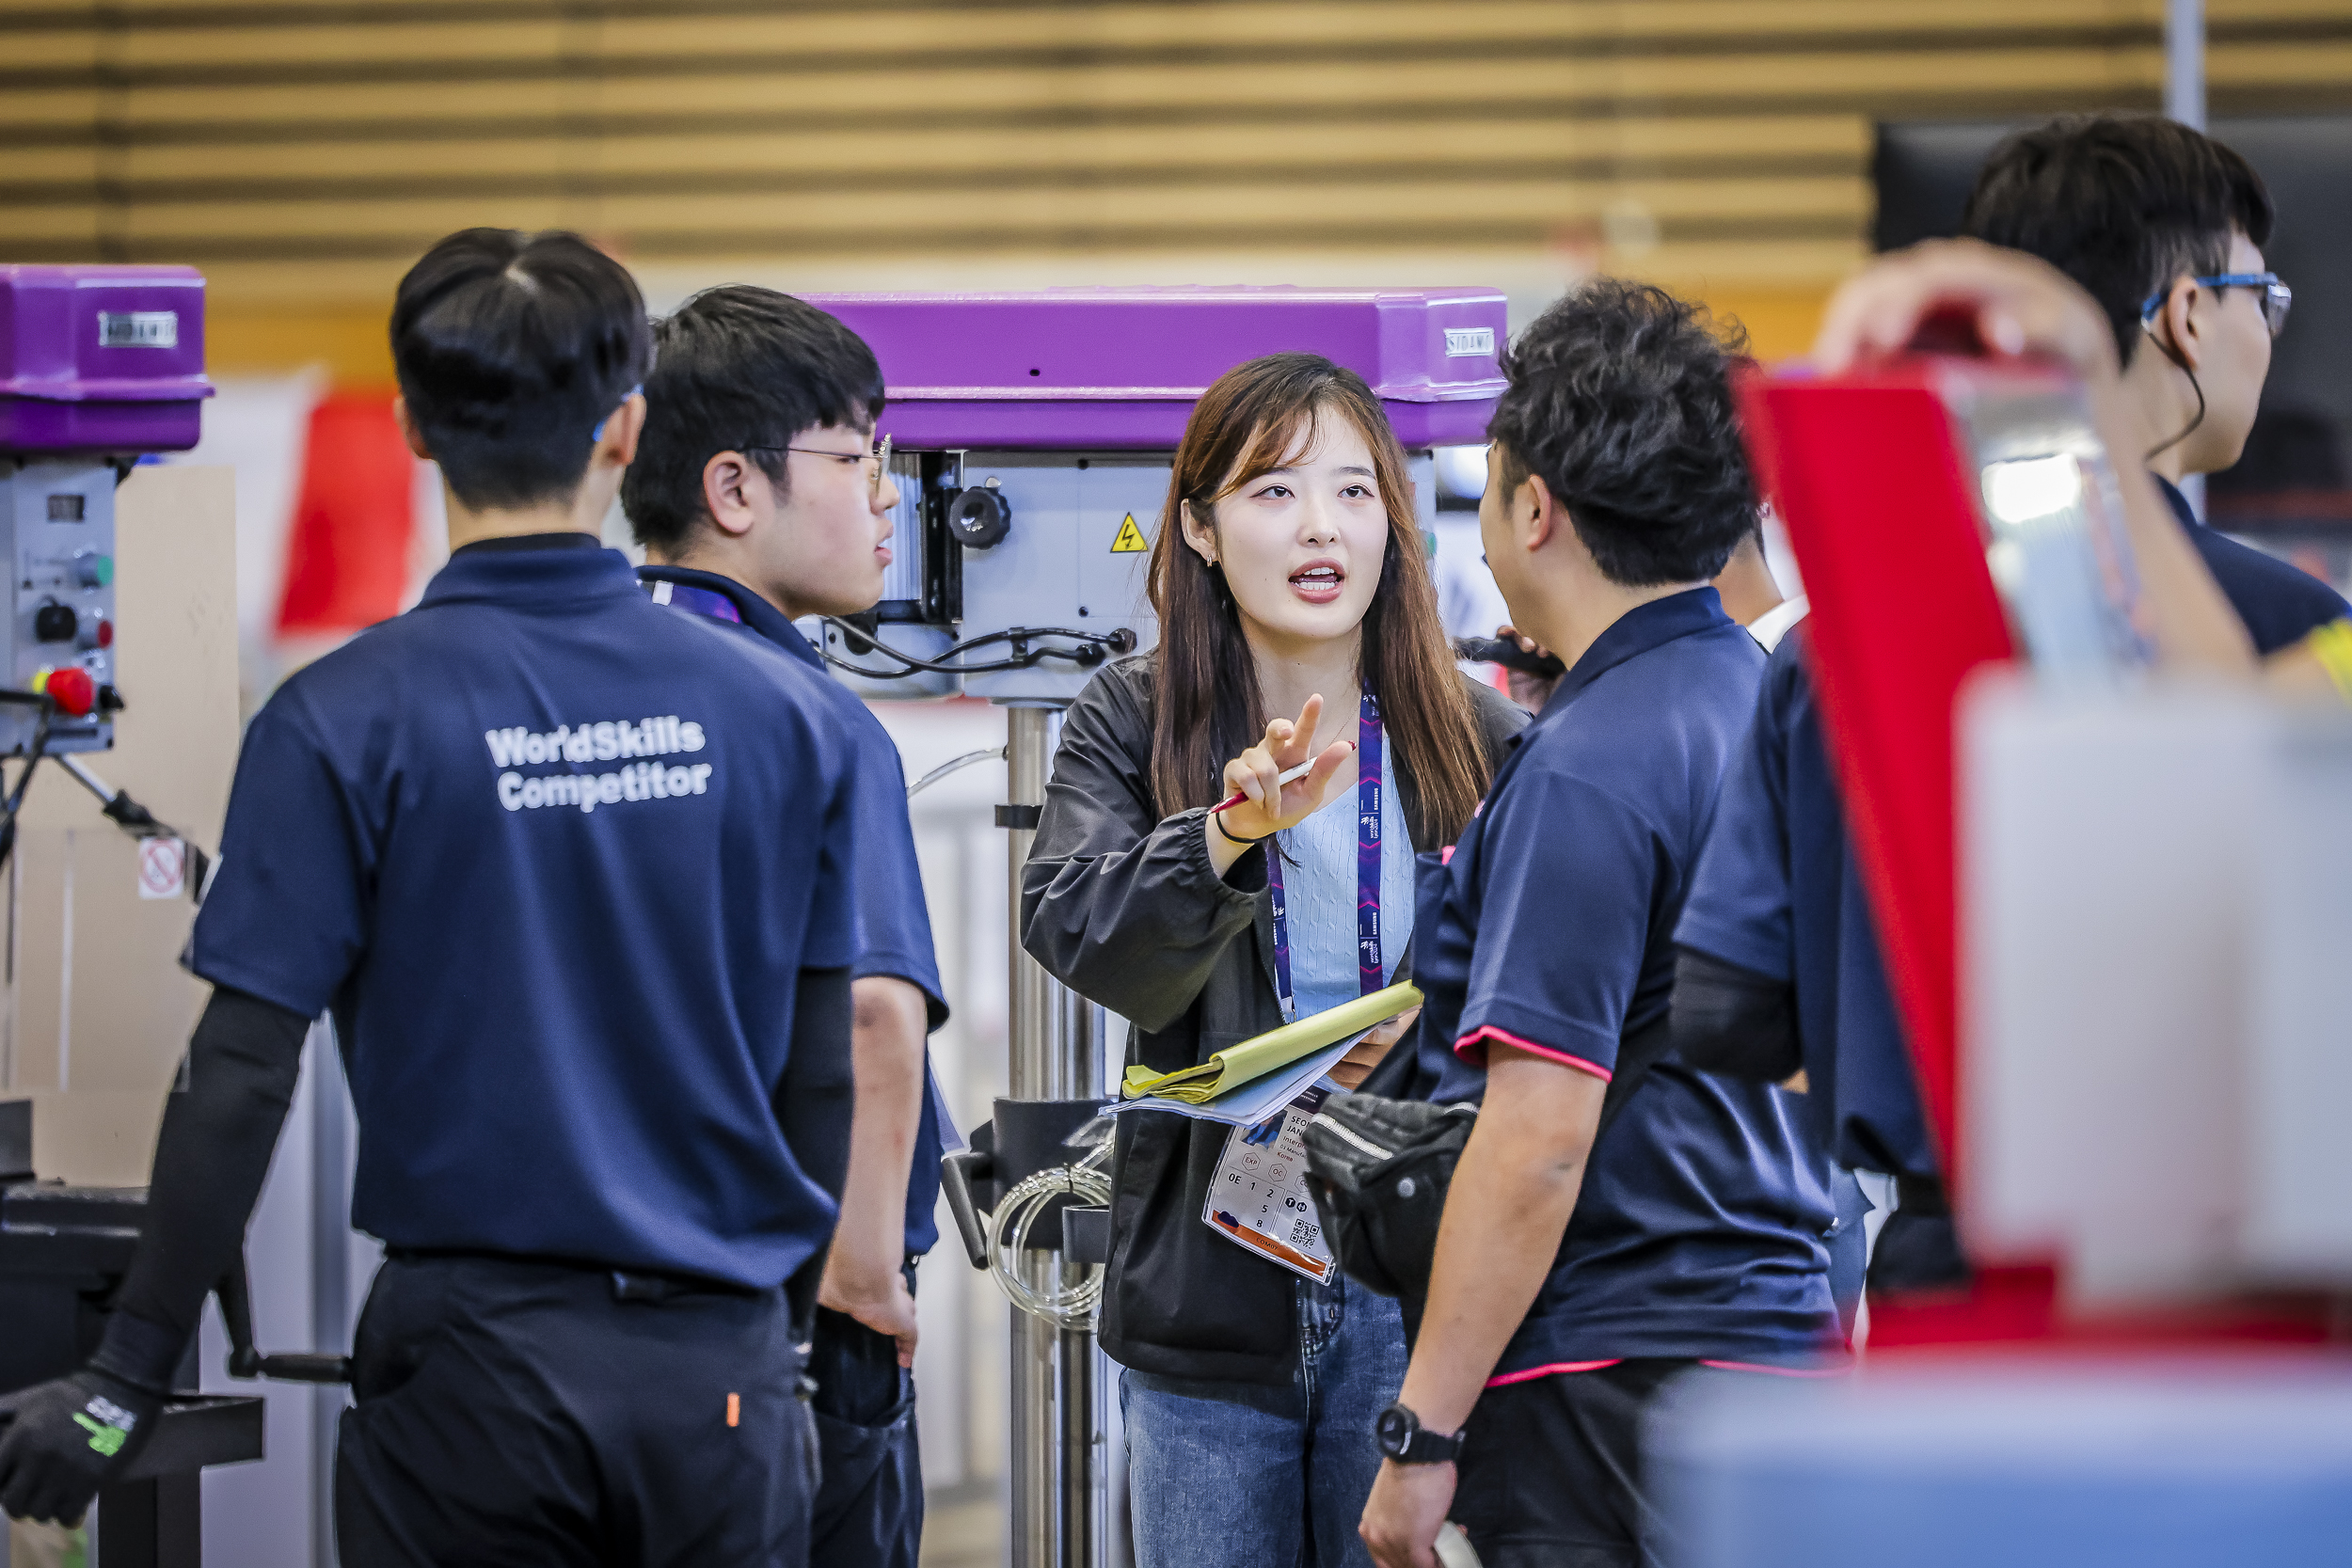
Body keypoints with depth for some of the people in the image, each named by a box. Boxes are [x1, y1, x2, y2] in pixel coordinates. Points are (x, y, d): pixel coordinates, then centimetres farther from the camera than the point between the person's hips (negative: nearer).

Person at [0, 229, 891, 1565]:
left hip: (478, 1362, -3)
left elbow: (244, 1076, -10)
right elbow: (823, 1073, 7)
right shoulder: (779, 711, 1)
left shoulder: (348, 722, -9)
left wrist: (133, 1379, -2)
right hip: (720, 1375, 3)